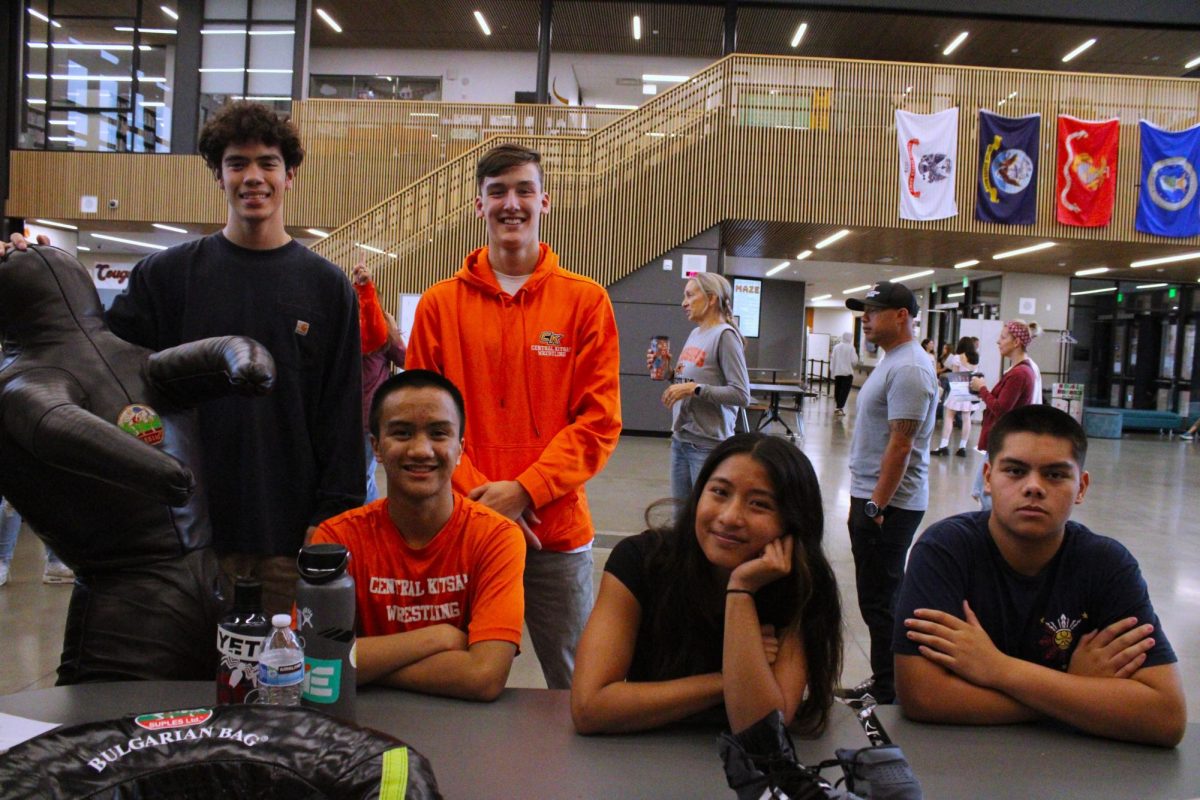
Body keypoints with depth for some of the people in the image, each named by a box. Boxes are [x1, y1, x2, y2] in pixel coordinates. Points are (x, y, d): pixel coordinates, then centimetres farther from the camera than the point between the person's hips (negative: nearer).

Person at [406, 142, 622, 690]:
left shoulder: (586, 301, 2)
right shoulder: (440, 303, 6)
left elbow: (599, 420, -2)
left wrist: (525, 490, -12)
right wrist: (476, 494, -10)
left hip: (557, 530, 0)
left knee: (574, 684, 9)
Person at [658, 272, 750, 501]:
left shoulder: (725, 335, -12)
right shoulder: (695, 334, 13)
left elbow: (741, 395, -17)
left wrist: (694, 388, -20)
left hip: (709, 443, -8)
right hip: (680, 439, 8)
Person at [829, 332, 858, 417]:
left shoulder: (836, 347, 3)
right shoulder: (851, 347, -8)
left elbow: (832, 359, 4)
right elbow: (854, 361, -9)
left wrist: (832, 370, 10)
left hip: (837, 372, 4)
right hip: (847, 373, -4)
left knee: (837, 390, 13)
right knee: (844, 391, -1)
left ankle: (838, 407, 22)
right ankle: (840, 408, -8)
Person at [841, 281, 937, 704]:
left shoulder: (908, 369, -17)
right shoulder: (892, 362, 16)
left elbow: (900, 446, -22)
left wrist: (877, 506, -21)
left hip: (889, 503, -10)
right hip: (872, 497, 10)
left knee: (879, 600, -4)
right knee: (877, 597, 16)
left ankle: (887, 693, 6)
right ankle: (884, 682, 27)